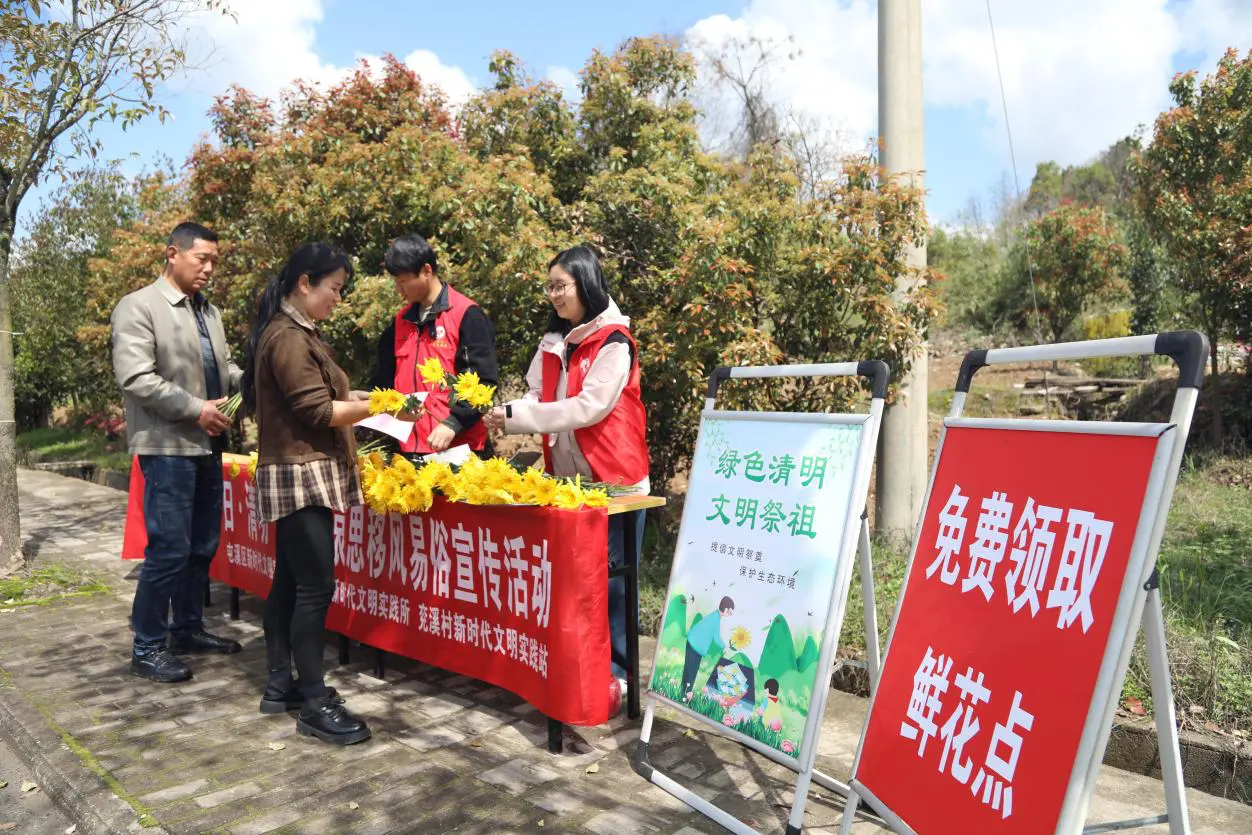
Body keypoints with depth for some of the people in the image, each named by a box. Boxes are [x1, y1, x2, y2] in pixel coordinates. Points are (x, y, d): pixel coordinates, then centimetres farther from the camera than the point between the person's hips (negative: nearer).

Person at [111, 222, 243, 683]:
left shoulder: (209, 312, 14)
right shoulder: (138, 307, -8)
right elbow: (135, 378, -17)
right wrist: (196, 409, -17)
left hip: (207, 445, 8)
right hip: (167, 446, -8)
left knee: (203, 545, 14)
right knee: (169, 549, -6)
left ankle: (188, 628, 28)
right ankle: (147, 648, 8)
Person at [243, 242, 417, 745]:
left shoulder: (290, 332, 17)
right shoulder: (289, 337, -15)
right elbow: (317, 411, -18)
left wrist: (354, 398, 9)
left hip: (297, 475, 11)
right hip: (300, 476, -11)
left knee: (289, 582, 13)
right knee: (314, 587, -8)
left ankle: (280, 685, 22)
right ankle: (315, 704, -3)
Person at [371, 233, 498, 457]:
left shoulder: (466, 314, -6)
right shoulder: (401, 321, 14)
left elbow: (483, 381, -11)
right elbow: (386, 381, 22)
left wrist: (453, 423, -20)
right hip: (410, 447, 6)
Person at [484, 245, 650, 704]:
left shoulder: (613, 341, -12)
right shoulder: (553, 342, 12)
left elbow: (588, 407, -20)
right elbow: (538, 397, 9)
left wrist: (516, 416, -19)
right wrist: (506, 413, -12)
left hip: (613, 480, -7)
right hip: (566, 478, 7)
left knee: (610, 577, 1)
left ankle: (614, 670, 13)